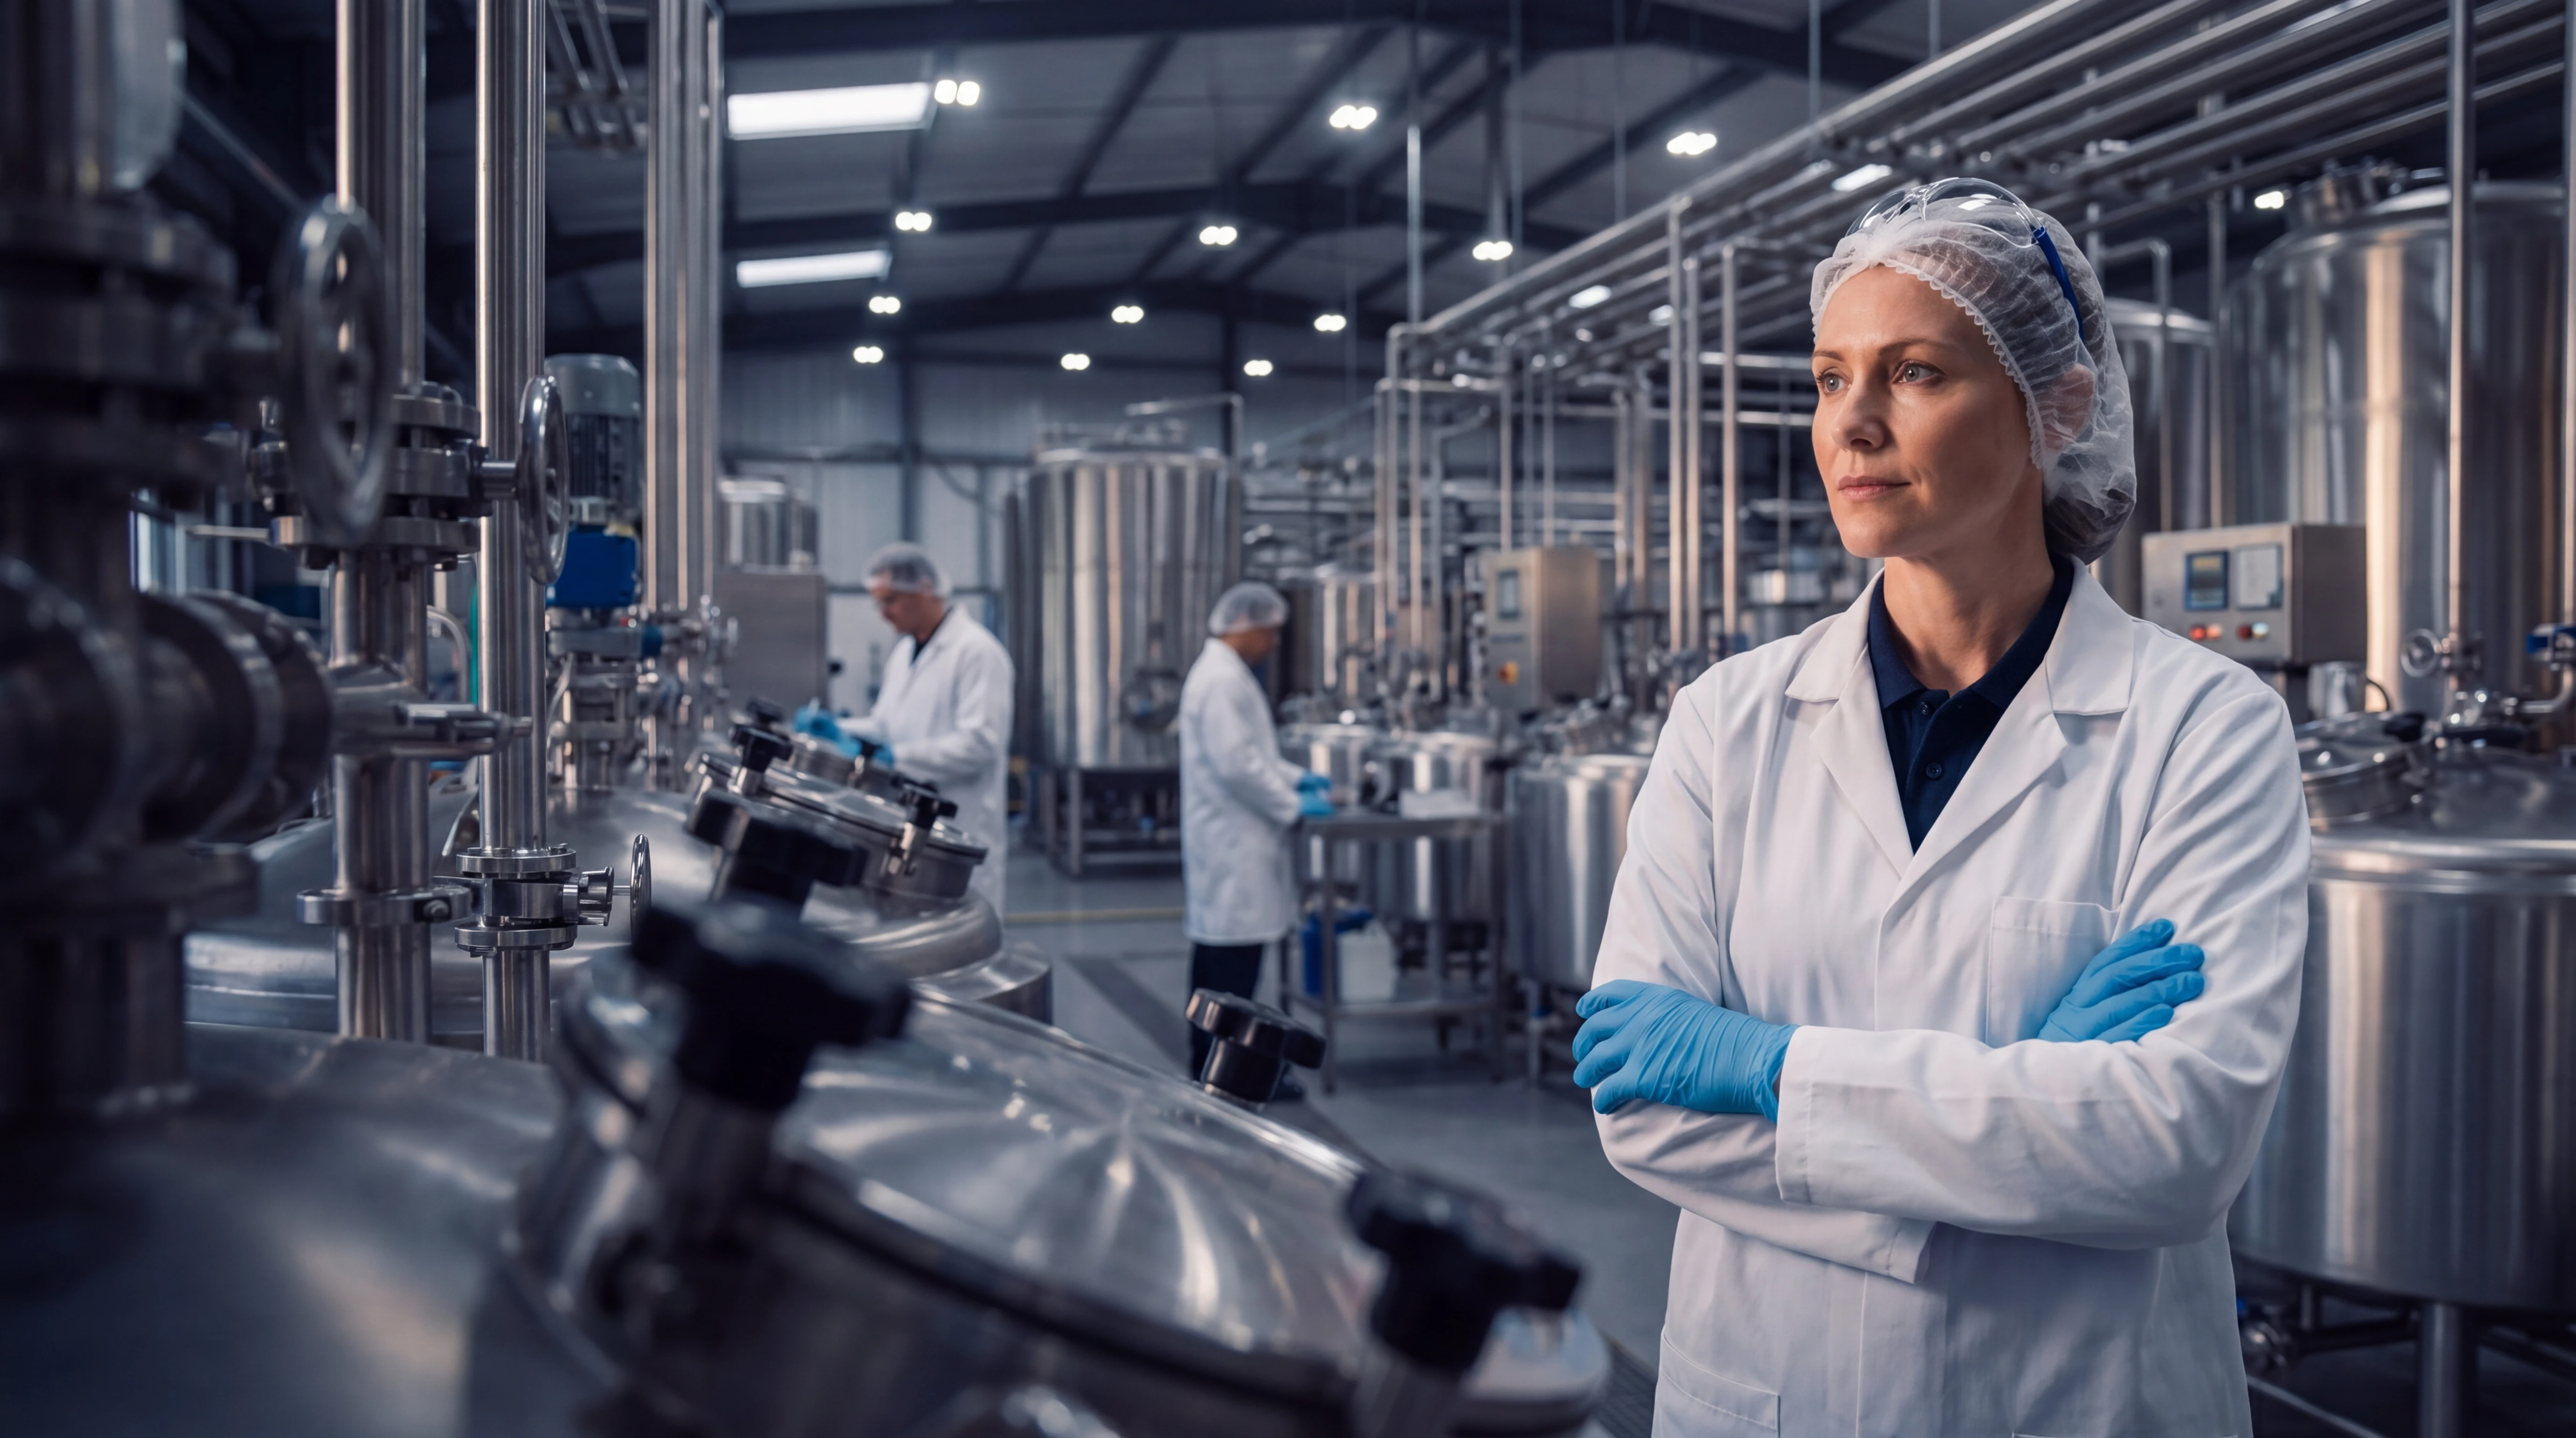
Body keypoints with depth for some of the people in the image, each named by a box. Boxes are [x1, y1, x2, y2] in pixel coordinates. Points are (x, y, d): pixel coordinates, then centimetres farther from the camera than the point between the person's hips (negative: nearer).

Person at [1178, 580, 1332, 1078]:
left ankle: (1209, 1066, 21)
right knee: (1235, 959, -7)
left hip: (1225, 842, 11)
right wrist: (1293, 807, -14)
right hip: (1233, 845, -11)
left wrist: (1296, 778, 14)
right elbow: (1237, 765, -22)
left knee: (1216, 954, 14)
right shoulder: (1223, 680, -17)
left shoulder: (1223, 673, 16)